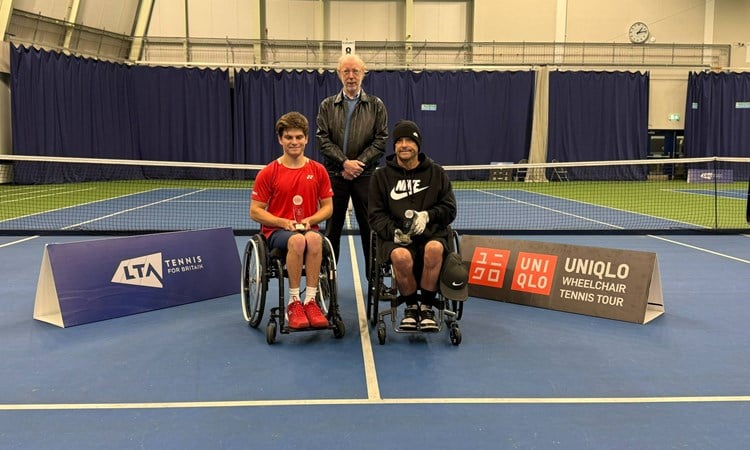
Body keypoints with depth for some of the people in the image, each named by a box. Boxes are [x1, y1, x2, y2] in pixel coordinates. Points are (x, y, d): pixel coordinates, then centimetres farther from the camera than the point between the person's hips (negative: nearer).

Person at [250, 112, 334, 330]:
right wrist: (283, 222, -15)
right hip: (276, 231, -2)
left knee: (314, 239, -36)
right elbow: (255, 212, 0)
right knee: (297, 240, -37)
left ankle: (310, 301, -31)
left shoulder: (318, 170, 6)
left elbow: (327, 207, 10)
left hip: (309, 228, 2)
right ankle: (294, 302, -27)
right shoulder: (268, 173, 0)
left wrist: (309, 220, -10)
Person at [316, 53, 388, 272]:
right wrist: (345, 162, -12)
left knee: (370, 227, 1)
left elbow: (381, 140, 0)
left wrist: (359, 163, -11)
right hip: (334, 174, 1)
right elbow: (323, 140, 0)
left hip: (366, 174, -1)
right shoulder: (327, 106, 8)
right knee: (332, 228, 6)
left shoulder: (376, 105, 7)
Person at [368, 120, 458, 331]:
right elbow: (376, 215, 7)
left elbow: (450, 209, 12)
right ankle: (411, 307, -8)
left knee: (434, 248, -37)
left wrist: (427, 215, -8)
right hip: (395, 237, -1)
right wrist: (394, 232, -13)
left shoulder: (436, 173, 13)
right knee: (401, 256, -37)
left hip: (431, 233, 1)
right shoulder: (381, 176, 11)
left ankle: (427, 307, -15)